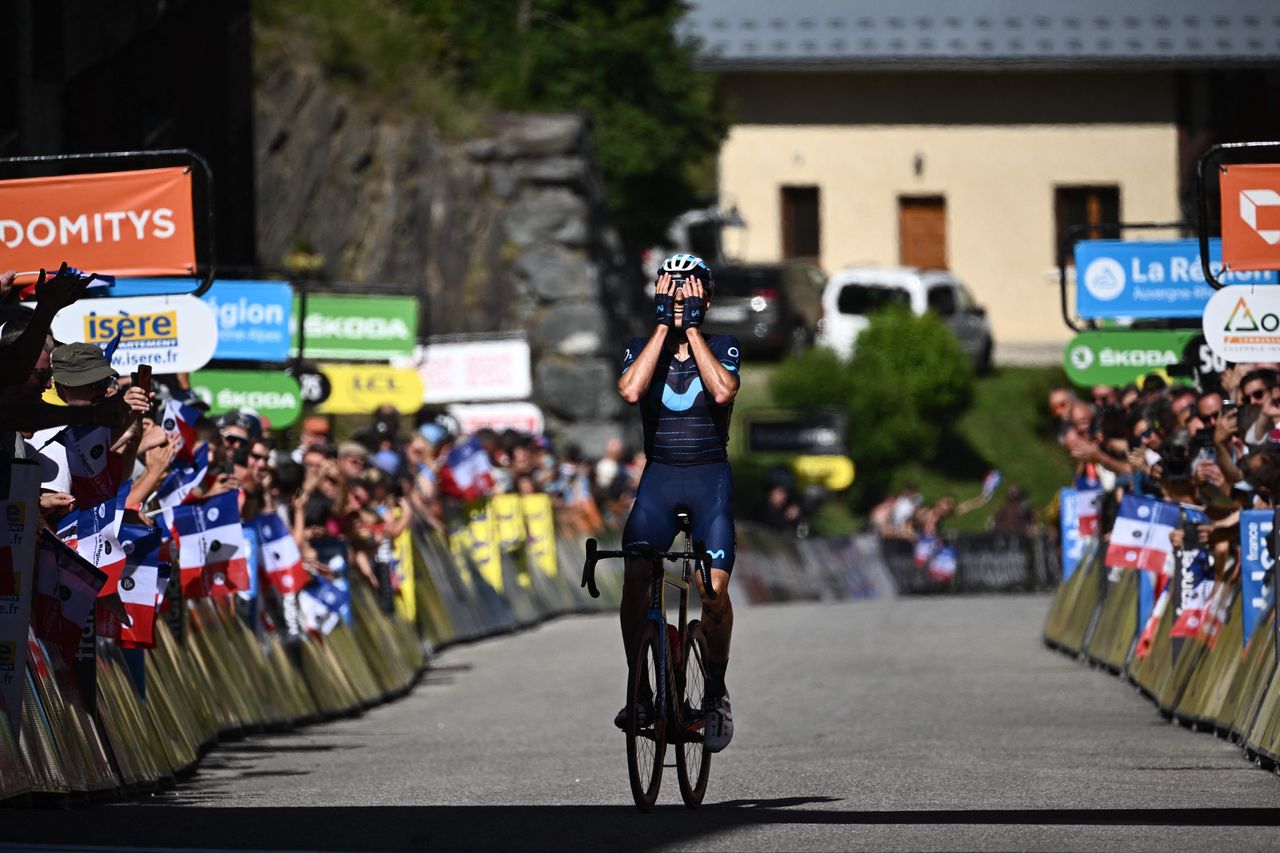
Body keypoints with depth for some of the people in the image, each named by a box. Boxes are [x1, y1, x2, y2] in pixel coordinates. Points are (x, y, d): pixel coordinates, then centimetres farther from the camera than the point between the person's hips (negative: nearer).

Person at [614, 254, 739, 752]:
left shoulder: (723, 348, 2)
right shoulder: (642, 348, 5)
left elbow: (722, 392, -20)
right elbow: (631, 390, -18)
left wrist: (691, 327, -15)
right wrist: (663, 325, -14)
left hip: (710, 477, -1)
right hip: (659, 476, 1)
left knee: (713, 588, -18)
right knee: (635, 577, -20)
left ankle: (716, 692, 0)